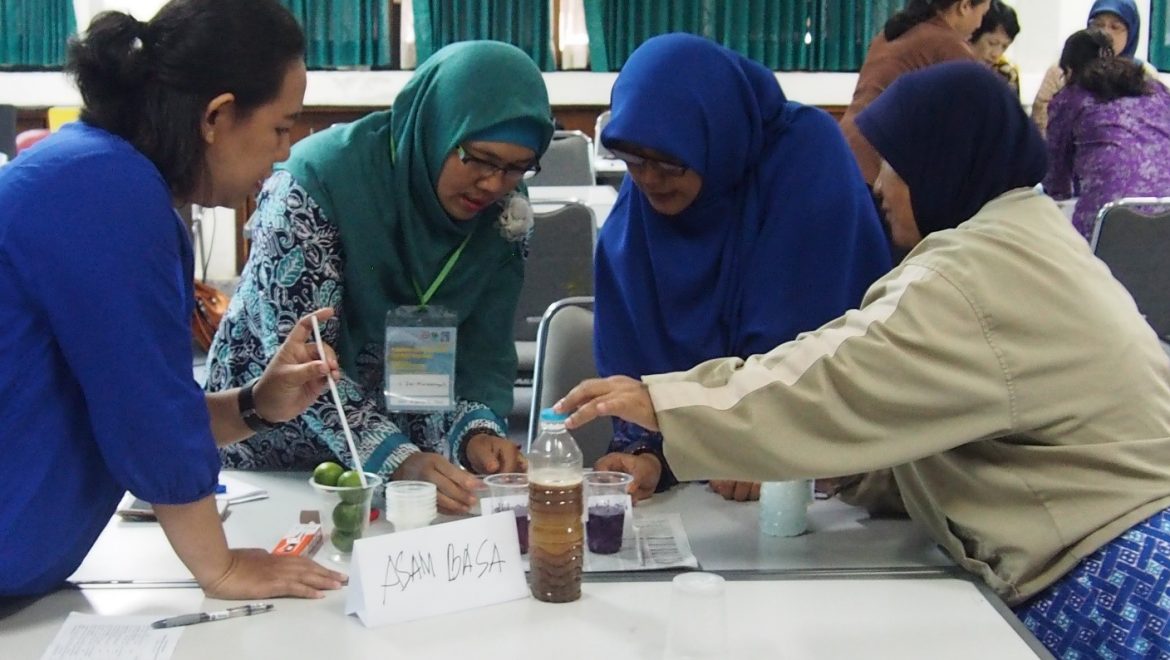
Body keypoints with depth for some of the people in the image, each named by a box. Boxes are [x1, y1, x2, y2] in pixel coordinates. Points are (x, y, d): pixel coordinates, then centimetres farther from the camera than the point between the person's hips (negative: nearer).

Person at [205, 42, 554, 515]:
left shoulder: (502, 214, -6)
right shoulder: (319, 177, -21)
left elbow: (483, 349, -3)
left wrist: (476, 430, -22)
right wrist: (394, 458, -33)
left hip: (405, 444, 4)